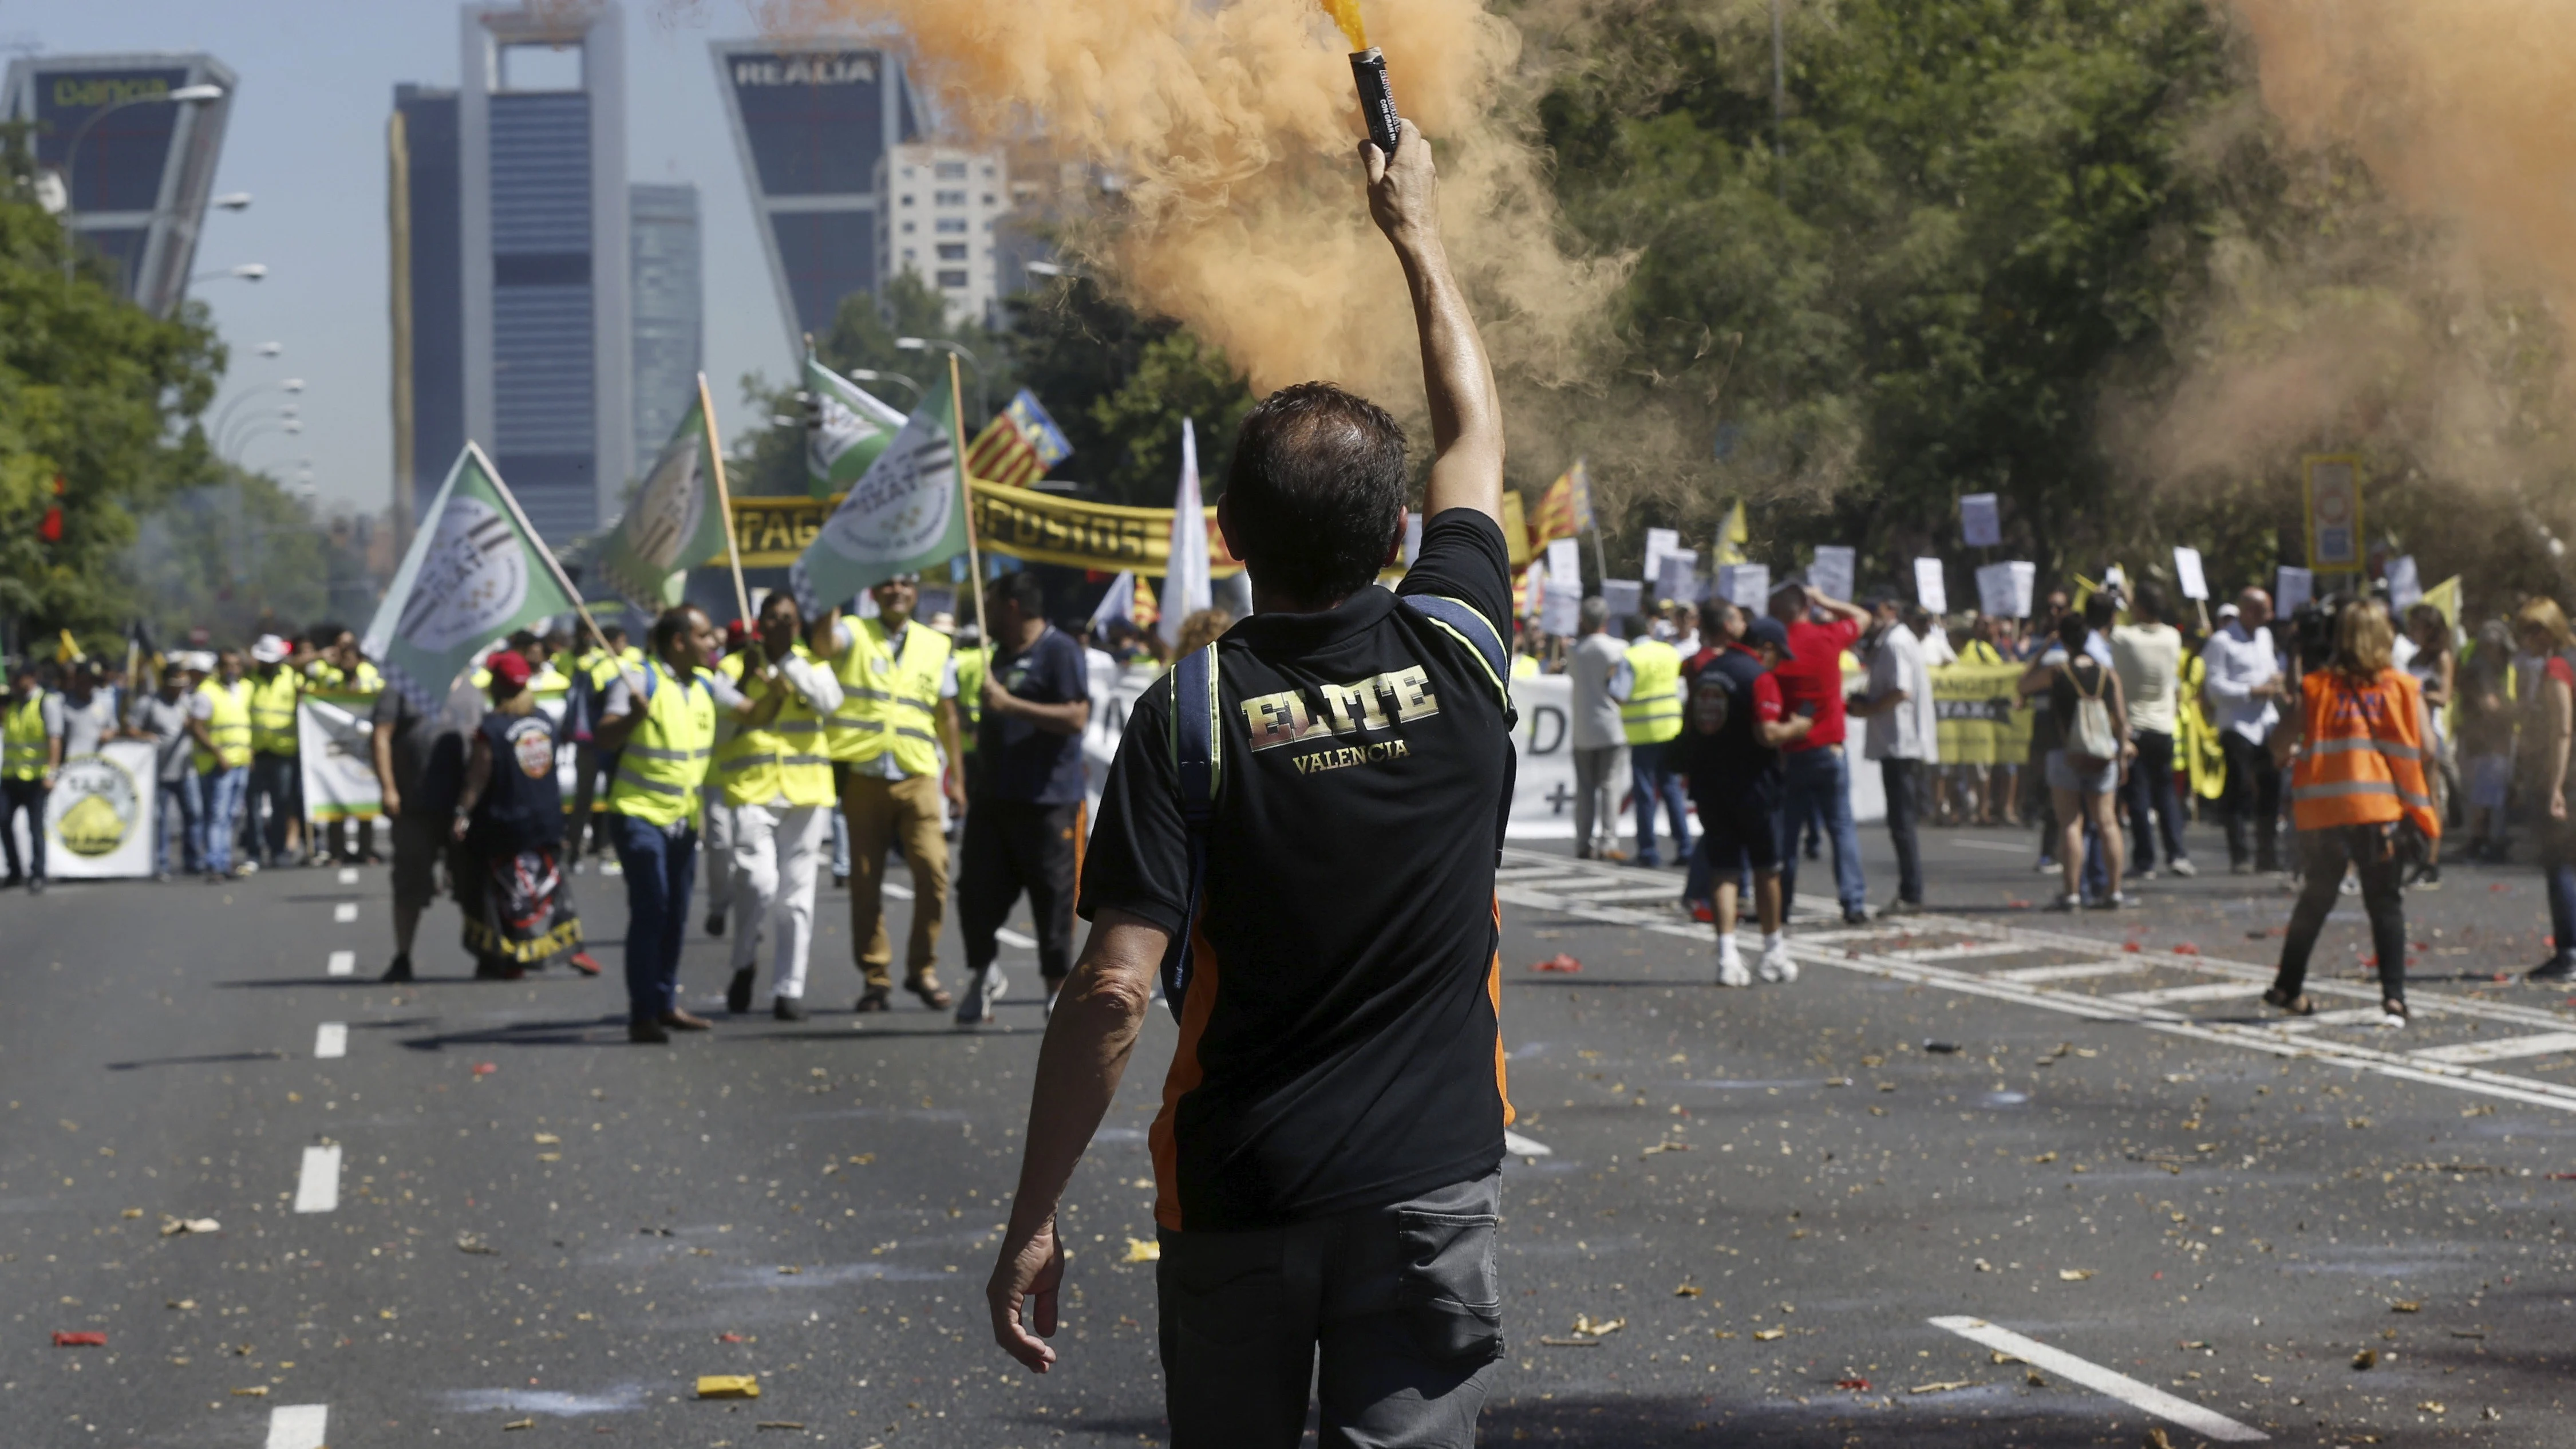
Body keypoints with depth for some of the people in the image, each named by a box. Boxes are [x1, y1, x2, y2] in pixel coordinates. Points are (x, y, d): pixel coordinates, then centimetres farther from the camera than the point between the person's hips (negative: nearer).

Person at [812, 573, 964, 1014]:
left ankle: (923, 969, 5)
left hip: (917, 778, 1)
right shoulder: (854, 635, 3)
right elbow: (823, 645, -22)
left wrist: (956, 777, 16)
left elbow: (947, 716, 17)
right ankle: (875, 977, 11)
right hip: (863, 775, -1)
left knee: (933, 871, -10)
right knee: (866, 882, 3)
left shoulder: (937, 647, 12)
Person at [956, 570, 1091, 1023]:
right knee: (976, 891, 3)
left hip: (1047, 802, -8)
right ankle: (982, 973, 18)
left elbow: (1077, 717, -20)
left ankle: (1058, 990, 7)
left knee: (1053, 898, -2)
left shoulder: (1060, 651, -8)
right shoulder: (1003, 654, 19)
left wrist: (1008, 704, -21)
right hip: (994, 798, 8)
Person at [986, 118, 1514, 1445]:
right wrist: (1413, 229, 31)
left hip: (1238, 1198, -1)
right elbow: (1475, 434, 18)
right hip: (1430, 1186, 1)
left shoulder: (1191, 713, -11)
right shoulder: (1456, 661, -2)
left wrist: (1033, 1220, -12)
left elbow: (1113, 992, -17)